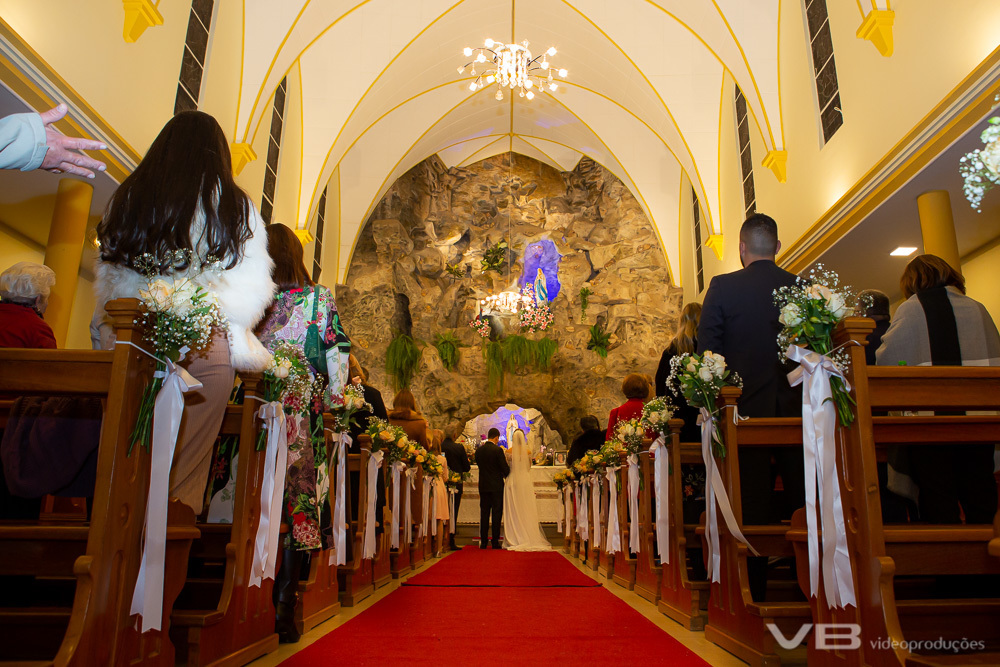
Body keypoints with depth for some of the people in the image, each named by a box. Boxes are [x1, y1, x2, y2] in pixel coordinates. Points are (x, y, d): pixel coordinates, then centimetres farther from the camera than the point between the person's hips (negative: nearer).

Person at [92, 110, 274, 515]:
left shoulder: (126, 197, 12)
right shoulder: (233, 205, 3)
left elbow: (107, 275, 15)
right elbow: (250, 288, -2)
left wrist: (110, 337, 20)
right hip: (203, 346, -3)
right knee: (184, 471, 2)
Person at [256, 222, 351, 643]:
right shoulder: (320, 299, 4)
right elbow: (337, 359, -1)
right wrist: (336, 401, 4)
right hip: (301, 416, -1)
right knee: (297, 504, 2)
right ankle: (282, 612, 5)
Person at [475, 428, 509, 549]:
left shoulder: (479, 450, 2)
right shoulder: (497, 450, -13)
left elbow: (479, 464, 11)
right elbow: (505, 468, -11)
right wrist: (506, 475, 10)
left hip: (483, 486, 4)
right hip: (496, 486, -4)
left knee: (484, 514, 9)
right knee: (496, 514, 3)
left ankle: (483, 542, 11)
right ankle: (495, 542, 5)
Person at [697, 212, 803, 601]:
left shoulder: (722, 287, -4)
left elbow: (707, 349, -5)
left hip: (747, 406, -2)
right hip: (799, 407, 2)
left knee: (753, 503, 4)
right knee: (802, 498, 10)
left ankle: (755, 590, 9)